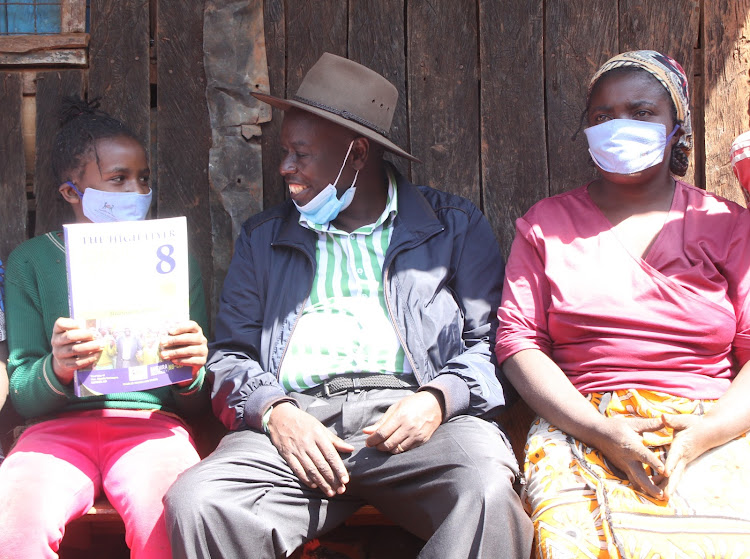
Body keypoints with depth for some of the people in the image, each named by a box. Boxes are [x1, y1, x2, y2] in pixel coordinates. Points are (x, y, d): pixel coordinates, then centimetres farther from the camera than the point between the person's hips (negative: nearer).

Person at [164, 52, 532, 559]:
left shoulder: (455, 226, 16)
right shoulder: (262, 239, 23)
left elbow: (489, 339, 8)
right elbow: (231, 353, 16)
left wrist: (438, 398, -12)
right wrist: (275, 411, -5)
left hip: (417, 417, -1)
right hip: (298, 417, 2)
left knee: (489, 491, -35)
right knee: (196, 502, -29)